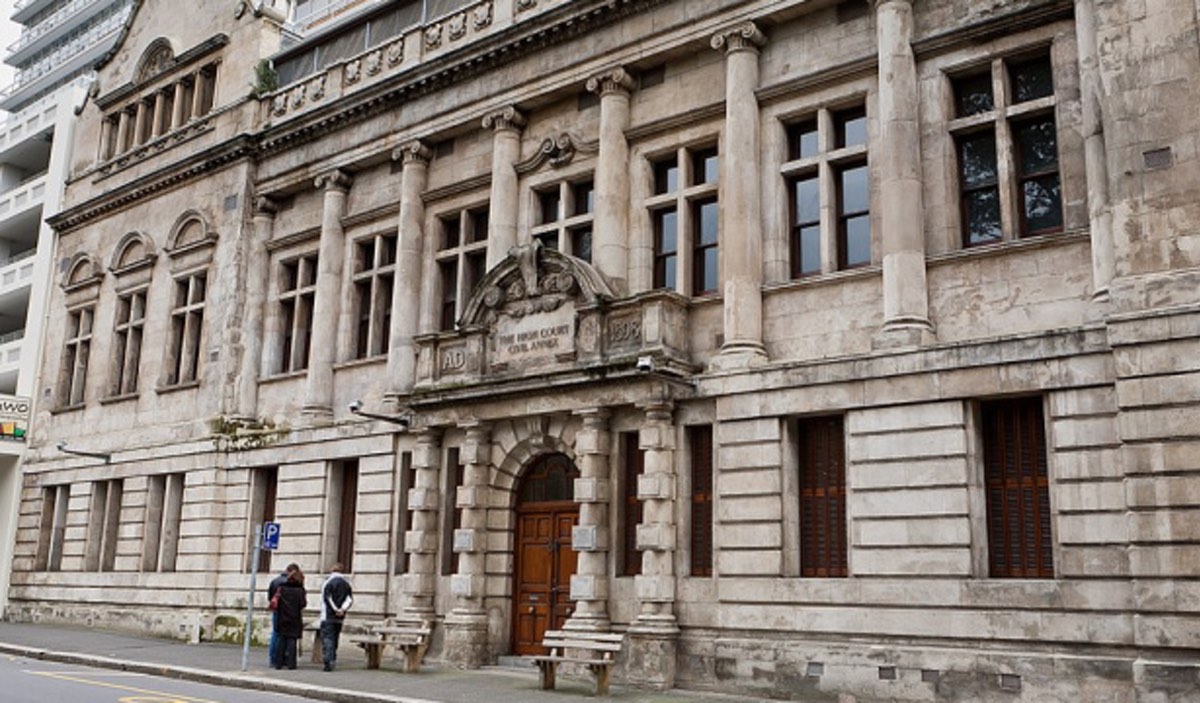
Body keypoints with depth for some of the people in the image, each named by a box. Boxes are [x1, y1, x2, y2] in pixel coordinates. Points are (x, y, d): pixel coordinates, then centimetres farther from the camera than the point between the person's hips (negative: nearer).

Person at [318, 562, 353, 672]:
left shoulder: (328, 582, -5)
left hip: (328, 616, -5)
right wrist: (342, 609, -9)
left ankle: (328, 662, -19)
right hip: (340, 618, 5)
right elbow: (350, 599, 1)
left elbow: (327, 598, -11)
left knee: (327, 638, -7)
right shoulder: (346, 583, 10)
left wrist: (336, 610, -8)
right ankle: (333, 660, 19)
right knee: (335, 639, 16)